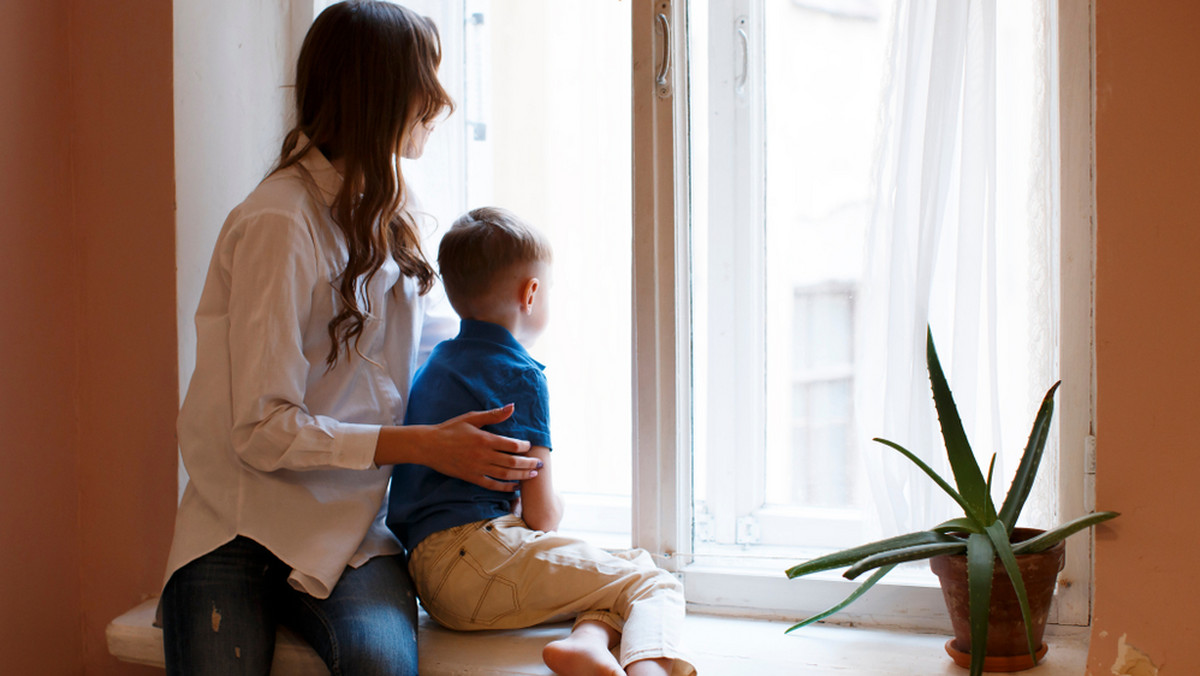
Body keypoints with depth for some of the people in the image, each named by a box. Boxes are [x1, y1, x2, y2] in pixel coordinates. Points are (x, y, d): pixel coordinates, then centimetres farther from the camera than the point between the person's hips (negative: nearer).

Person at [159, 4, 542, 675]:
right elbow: (264, 430, -17)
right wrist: (425, 445, -16)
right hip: (245, 524, -4)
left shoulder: (385, 215, 15)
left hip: (354, 523, 5)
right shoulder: (280, 223, -12)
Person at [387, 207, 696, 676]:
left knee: (628, 568, 15)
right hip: (480, 549, -8)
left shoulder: (433, 365, 22)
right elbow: (542, 514, -8)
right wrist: (556, 510, 16)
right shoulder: (520, 376, -5)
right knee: (654, 584, -5)